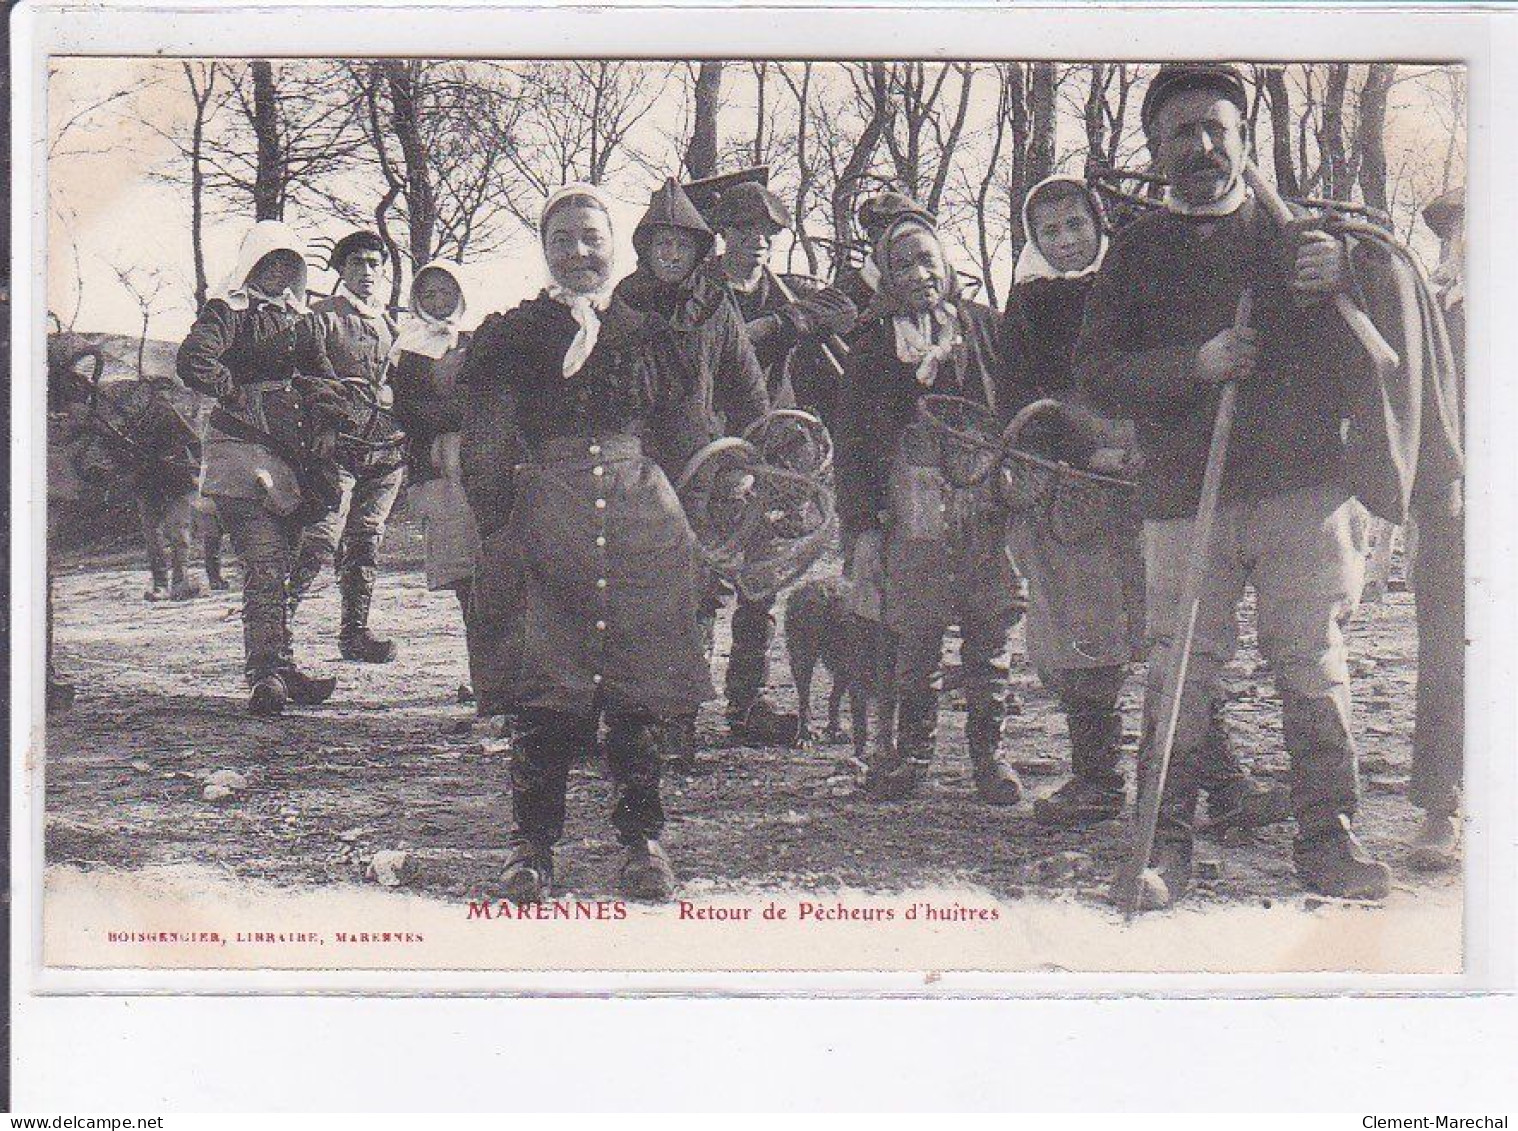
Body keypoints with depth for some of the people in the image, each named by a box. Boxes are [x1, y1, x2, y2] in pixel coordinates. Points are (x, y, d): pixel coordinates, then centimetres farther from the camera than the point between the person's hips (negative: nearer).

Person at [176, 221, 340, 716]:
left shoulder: (297, 318, 19)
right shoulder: (229, 309, -2)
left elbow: (322, 378, 23)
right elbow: (193, 362, -18)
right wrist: (248, 399, -19)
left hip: (287, 451, 7)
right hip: (240, 448, -7)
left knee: (279, 563, 9)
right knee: (264, 562, -15)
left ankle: (276, 671, 14)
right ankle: (270, 671, -18)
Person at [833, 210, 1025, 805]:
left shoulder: (986, 328, 9)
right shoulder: (874, 344, 9)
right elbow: (853, 440, 7)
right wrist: (861, 526, 1)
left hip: (987, 511, 0)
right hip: (911, 511, 0)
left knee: (989, 636, 2)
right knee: (913, 640, 2)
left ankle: (988, 749, 14)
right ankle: (913, 747, 16)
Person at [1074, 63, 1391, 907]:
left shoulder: (1299, 229, 15)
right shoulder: (1138, 252, 14)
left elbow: (1364, 358, 11)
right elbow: (1097, 372, 4)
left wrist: (1338, 285, -9)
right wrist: (1196, 364, -11)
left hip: (1305, 487, 0)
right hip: (1185, 496, 0)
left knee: (1316, 666, -2)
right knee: (1181, 676, -4)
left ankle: (1329, 837, 6)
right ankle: (1166, 846, 2)